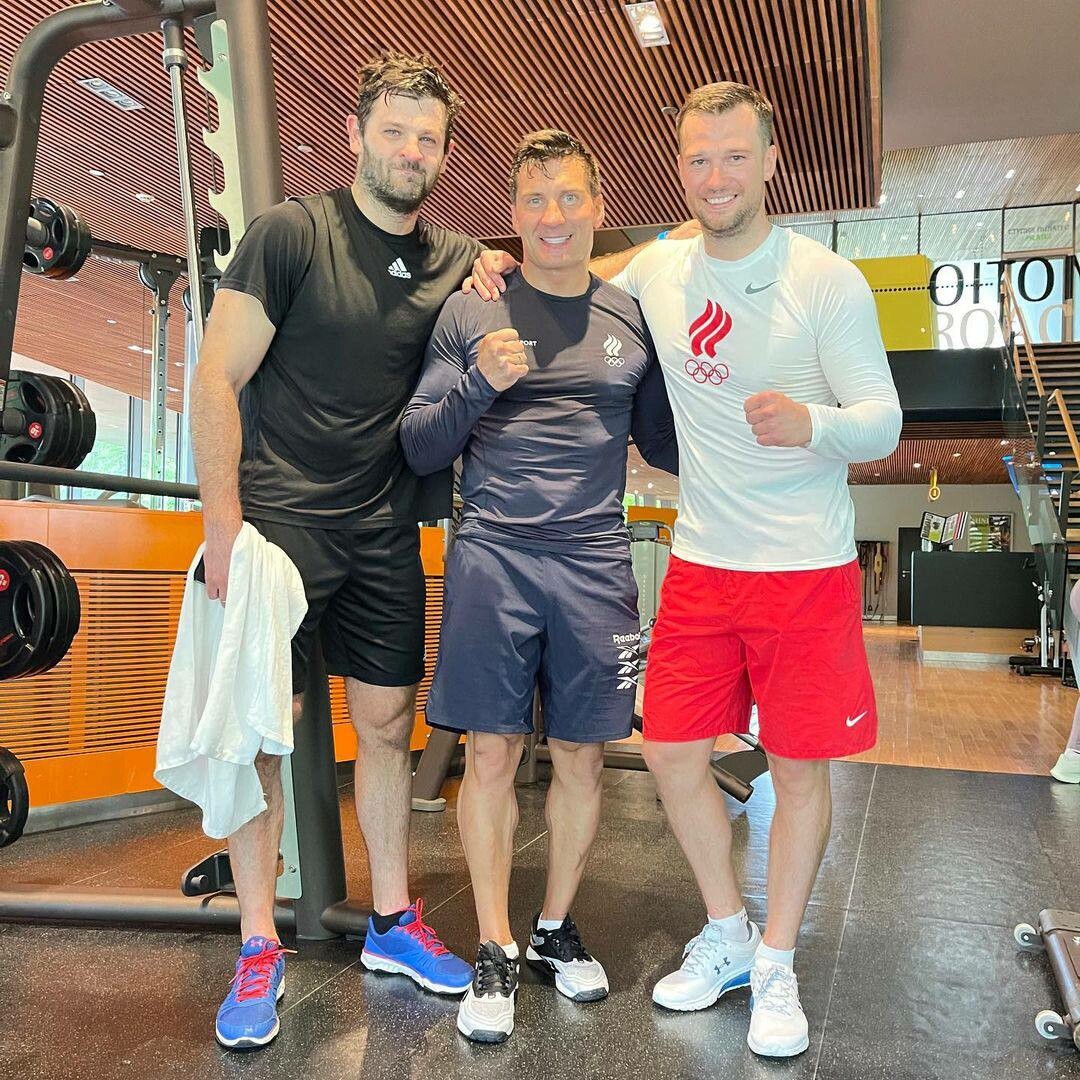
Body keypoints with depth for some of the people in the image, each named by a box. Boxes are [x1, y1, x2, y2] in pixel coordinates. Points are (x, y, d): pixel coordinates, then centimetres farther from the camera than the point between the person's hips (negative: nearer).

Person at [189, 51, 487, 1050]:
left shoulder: (453, 260, 9)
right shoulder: (292, 234, -4)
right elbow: (216, 381, -7)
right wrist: (222, 523, -14)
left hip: (384, 535, 4)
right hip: (277, 521, -4)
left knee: (388, 722, 9)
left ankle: (393, 923, 26)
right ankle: (258, 952, 16)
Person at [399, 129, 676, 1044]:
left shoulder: (632, 319, 10)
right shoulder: (471, 313, 5)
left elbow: (663, 444, 17)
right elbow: (420, 450, 2)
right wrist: (478, 384, -14)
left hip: (596, 566, 2)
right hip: (493, 559, -1)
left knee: (582, 757, 9)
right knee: (492, 755, 3)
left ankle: (557, 927, 30)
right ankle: (495, 950, 21)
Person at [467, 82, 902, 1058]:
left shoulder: (827, 281, -9)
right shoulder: (660, 268, 3)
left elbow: (883, 425, -11)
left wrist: (813, 423, -33)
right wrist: (512, 268, 6)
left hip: (807, 571, -4)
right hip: (701, 565, 4)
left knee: (801, 764, 5)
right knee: (673, 753, 7)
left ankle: (776, 965, 27)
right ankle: (726, 938, 31)